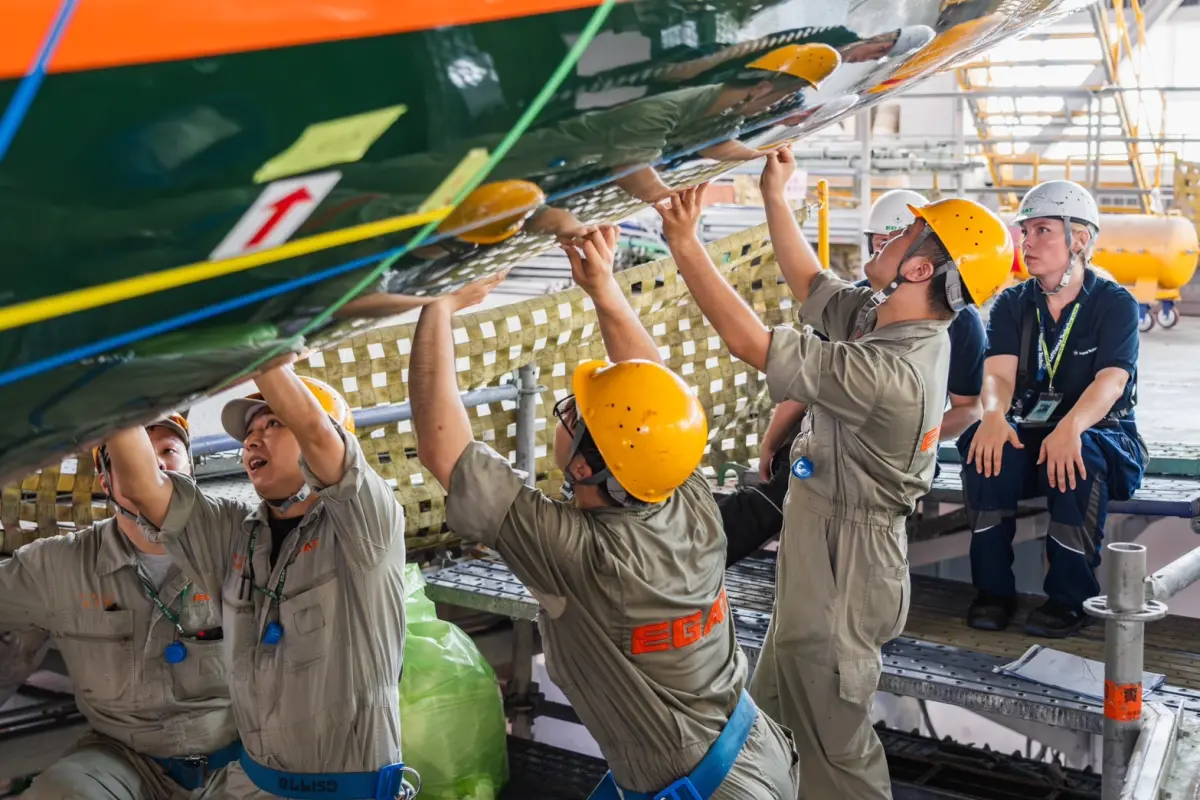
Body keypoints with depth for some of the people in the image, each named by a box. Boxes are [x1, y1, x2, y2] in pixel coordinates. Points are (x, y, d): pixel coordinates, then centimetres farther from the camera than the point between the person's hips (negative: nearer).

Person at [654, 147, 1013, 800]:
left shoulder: (890, 374, -32)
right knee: (772, 710, 26)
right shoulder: (882, 319, -3)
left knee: (833, 743, 9)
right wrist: (774, 196, 13)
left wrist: (684, 243, -23)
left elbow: (750, 342, -30)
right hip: (818, 550, 10)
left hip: (842, 573, -10)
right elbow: (810, 284, 15)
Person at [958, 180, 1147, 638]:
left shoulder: (1115, 304, -5)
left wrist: (1072, 426, -43)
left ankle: (1069, 598, -24)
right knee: (984, 445, -30)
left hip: (1101, 435, -3)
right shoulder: (1012, 304, 5)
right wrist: (994, 414, -35)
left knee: (1081, 456, -38)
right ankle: (993, 590, -20)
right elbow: (998, 373, -10)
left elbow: (1110, 381, -21)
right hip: (1028, 433, 3)